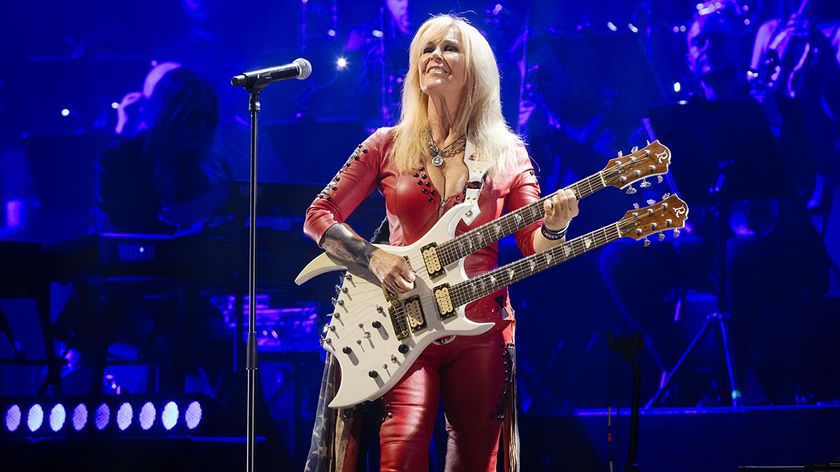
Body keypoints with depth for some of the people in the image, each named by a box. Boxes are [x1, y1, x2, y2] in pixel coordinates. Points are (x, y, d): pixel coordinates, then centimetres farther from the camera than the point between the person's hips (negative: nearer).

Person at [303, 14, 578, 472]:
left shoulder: (507, 154, 7)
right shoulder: (389, 145, 6)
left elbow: (534, 245, 5)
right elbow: (319, 216, 6)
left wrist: (553, 227, -18)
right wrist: (373, 257, -10)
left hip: (480, 329, 2)